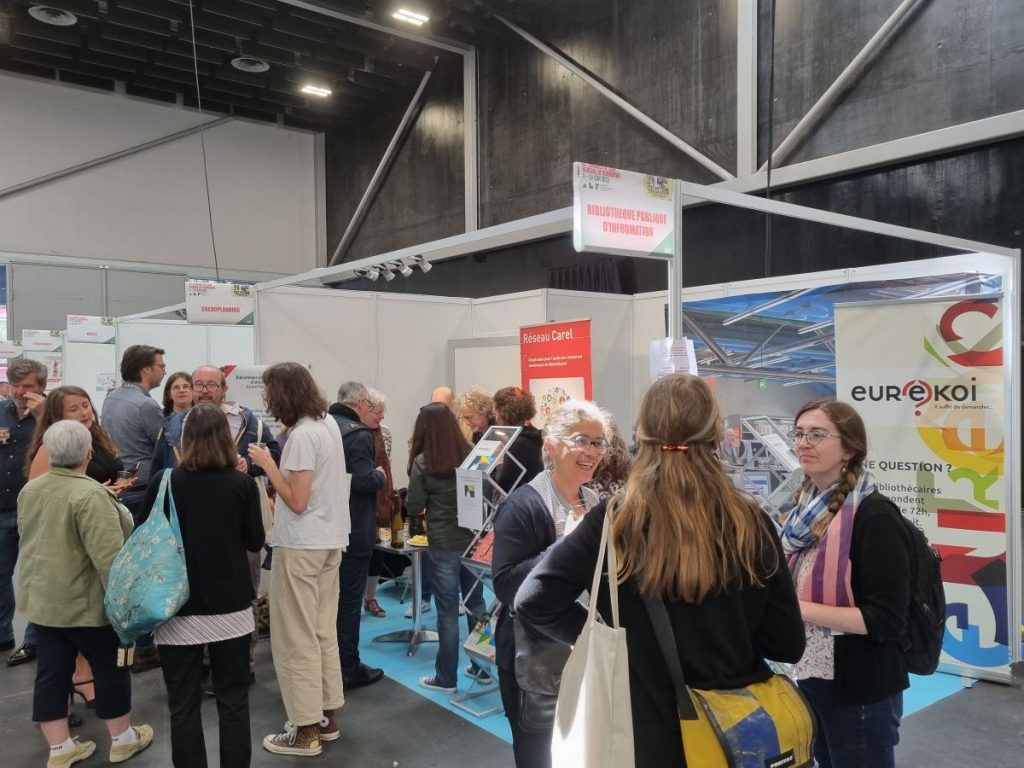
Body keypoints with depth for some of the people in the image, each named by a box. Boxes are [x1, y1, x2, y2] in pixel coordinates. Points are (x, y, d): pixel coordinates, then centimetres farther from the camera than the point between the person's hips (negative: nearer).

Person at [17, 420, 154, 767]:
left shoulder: (29, 490, 4)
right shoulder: (90, 495, -23)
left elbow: (30, 541, 16)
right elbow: (108, 556, -25)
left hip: (41, 597, 7)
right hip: (84, 602, -7)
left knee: (51, 672, 12)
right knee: (110, 668, 8)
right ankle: (122, 739, 20)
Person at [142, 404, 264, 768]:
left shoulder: (163, 483, -7)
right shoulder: (242, 483, -7)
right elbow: (255, 542, 3)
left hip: (179, 608, 0)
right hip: (231, 606, 0)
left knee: (183, 706, 10)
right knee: (233, 701, 12)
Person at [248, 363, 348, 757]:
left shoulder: (302, 435, -20)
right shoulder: (328, 423, 8)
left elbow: (297, 502, -20)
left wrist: (267, 464, -12)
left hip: (301, 545, -9)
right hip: (330, 540, 9)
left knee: (296, 638, 2)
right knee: (324, 631, 16)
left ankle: (306, 729, 10)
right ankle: (327, 716, 26)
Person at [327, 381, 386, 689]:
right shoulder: (359, 435, -19)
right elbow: (364, 481, -27)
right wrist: (381, 475, -6)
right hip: (353, 531, -8)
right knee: (349, 599, 2)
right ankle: (347, 669, 12)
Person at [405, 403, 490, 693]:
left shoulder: (422, 462, -11)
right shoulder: (471, 454, -1)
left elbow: (414, 507, -7)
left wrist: (411, 496, 13)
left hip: (443, 544, -4)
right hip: (474, 538, 4)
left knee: (448, 612, 4)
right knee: (476, 604, 16)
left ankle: (446, 678, 15)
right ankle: (482, 667, 26)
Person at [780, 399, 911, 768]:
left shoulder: (873, 515, -19)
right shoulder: (806, 507, 3)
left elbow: (887, 619, -22)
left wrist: (800, 608, -24)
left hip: (861, 690, -7)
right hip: (811, 677, 7)